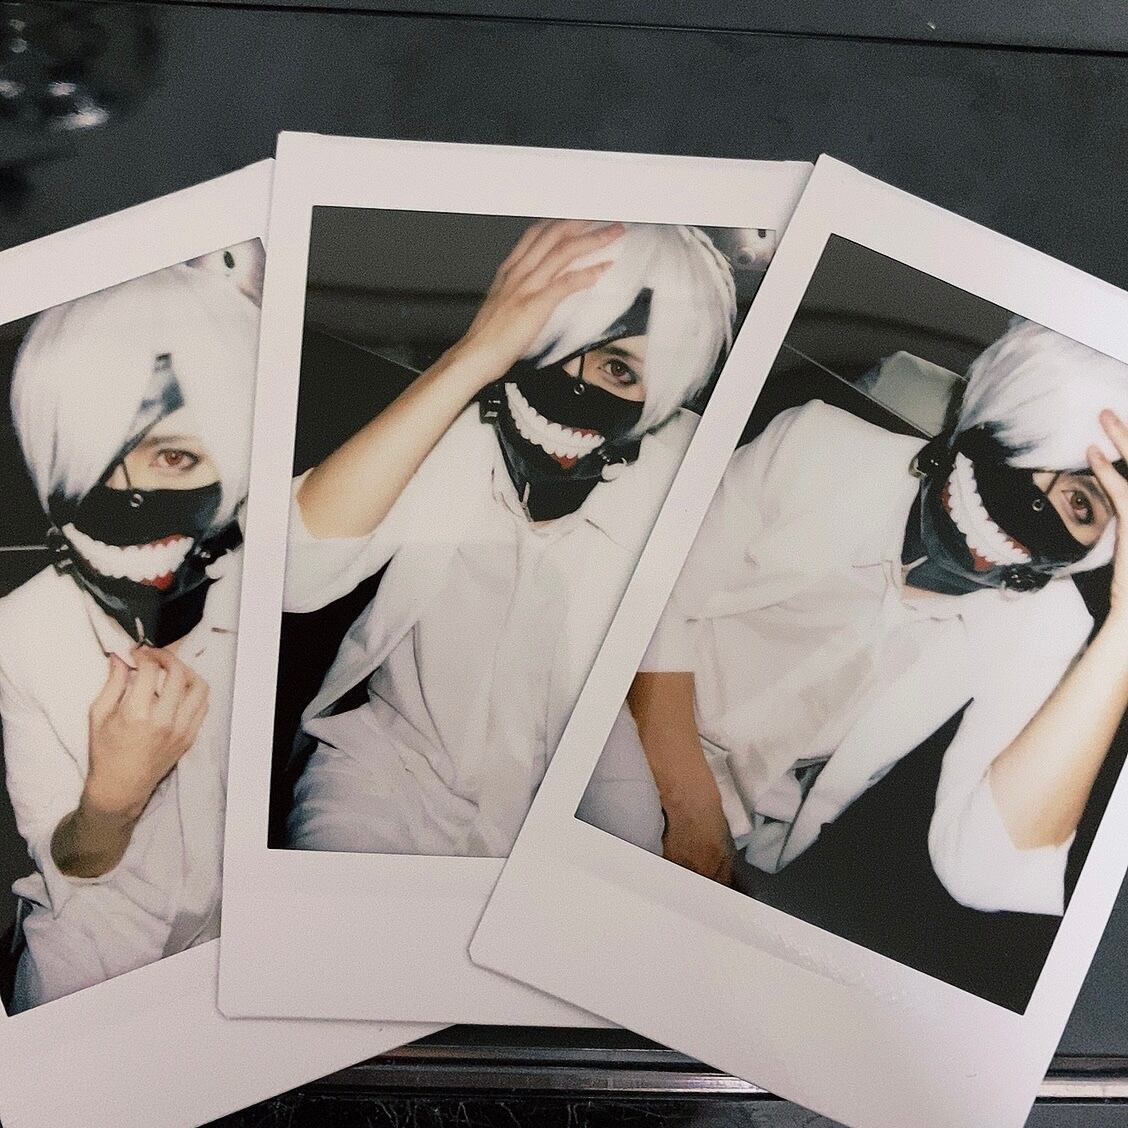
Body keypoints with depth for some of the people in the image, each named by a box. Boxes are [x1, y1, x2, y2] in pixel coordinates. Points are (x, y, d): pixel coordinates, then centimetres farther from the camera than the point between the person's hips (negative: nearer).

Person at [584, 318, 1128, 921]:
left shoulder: (1043, 626, -14)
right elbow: (661, 601, -10)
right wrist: (692, 811, -18)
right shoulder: (819, 446, -14)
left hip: (740, 858, 5)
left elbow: (981, 869, -29)